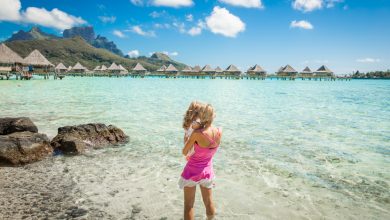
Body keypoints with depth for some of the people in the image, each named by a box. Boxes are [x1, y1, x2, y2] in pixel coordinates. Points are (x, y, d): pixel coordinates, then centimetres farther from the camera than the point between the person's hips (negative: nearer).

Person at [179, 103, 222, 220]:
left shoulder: (197, 133, -26)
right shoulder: (219, 132, -13)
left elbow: (184, 152, -13)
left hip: (193, 170, -4)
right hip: (207, 171, 5)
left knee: (188, 205, 12)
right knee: (209, 203, 24)